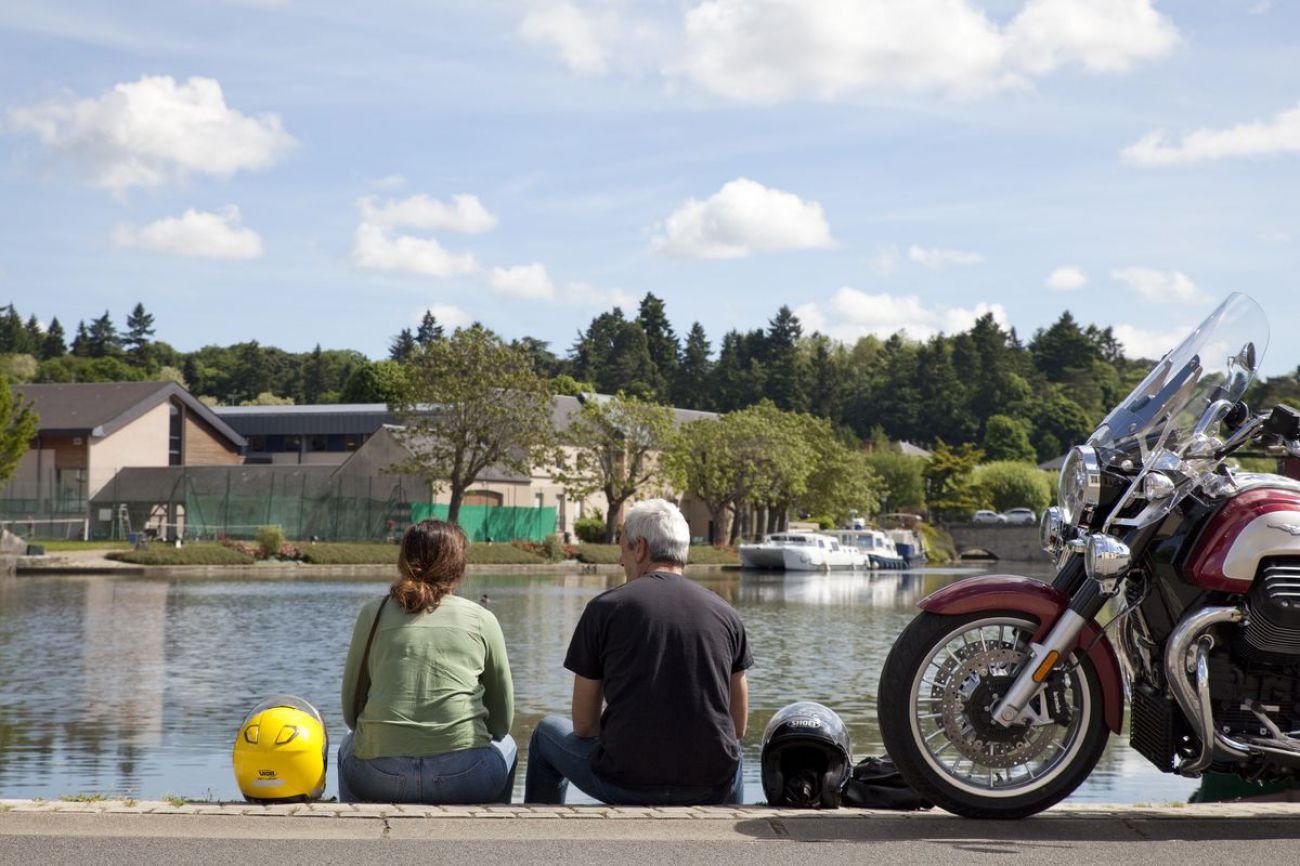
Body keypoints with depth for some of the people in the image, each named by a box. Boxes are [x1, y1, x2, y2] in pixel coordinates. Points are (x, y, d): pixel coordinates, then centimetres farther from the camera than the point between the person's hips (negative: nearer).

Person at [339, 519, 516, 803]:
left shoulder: (373, 613, 9)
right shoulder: (481, 619, 7)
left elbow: (351, 710, 13)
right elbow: (502, 719, 13)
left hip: (378, 779, 1)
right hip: (465, 778, -1)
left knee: (349, 746, 37)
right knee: (504, 744, 34)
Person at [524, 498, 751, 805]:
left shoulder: (604, 608, -1)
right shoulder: (726, 615, 6)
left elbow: (584, 726, 4)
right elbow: (739, 726, 11)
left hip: (625, 784, -2)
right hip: (713, 787, 3)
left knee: (548, 732, 27)